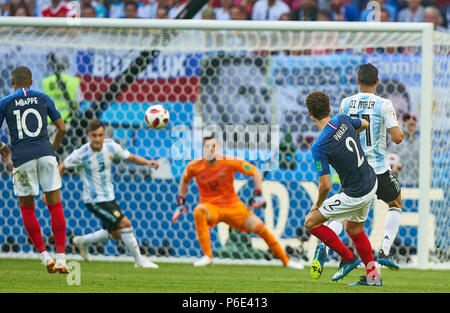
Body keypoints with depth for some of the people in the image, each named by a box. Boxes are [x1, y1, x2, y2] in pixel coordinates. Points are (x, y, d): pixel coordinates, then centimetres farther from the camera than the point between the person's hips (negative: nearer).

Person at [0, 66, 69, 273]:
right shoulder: (43, 99, 13)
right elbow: (62, 128, 15)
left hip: (22, 158, -1)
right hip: (45, 154, 1)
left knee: (26, 208, 15)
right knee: (55, 206, 5)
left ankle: (44, 255, 6)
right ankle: (61, 258, -3)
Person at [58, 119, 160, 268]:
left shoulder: (110, 146, -7)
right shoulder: (81, 154, -20)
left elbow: (131, 157, 4)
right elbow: (62, 167, -7)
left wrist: (147, 162, -14)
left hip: (109, 197, 7)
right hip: (95, 200, -7)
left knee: (116, 234, 16)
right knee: (125, 223, -18)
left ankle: (82, 241, 36)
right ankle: (139, 260, -7)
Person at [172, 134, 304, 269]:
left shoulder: (230, 162, -14)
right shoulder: (194, 167, -9)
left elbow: (255, 172, -6)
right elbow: (184, 180, 13)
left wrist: (258, 195, -13)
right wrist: (180, 203, 10)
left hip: (232, 205, 1)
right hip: (210, 206, -1)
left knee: (260, 228, -9)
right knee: (199, 211, -36)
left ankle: (286, 261, 11)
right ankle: (207, 256, -33)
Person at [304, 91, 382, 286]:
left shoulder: (319, 147, -24)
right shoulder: (342, 121, -4)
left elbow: (325, 186, -22)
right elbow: (364, 124, 20)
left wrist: (317, 204, -2)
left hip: (355, 195, -8)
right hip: (371, 183, 8)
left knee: (311, 222, 4)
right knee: (354, 229, 26)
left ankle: (348, 258, 14)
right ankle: (373, 277, 29)